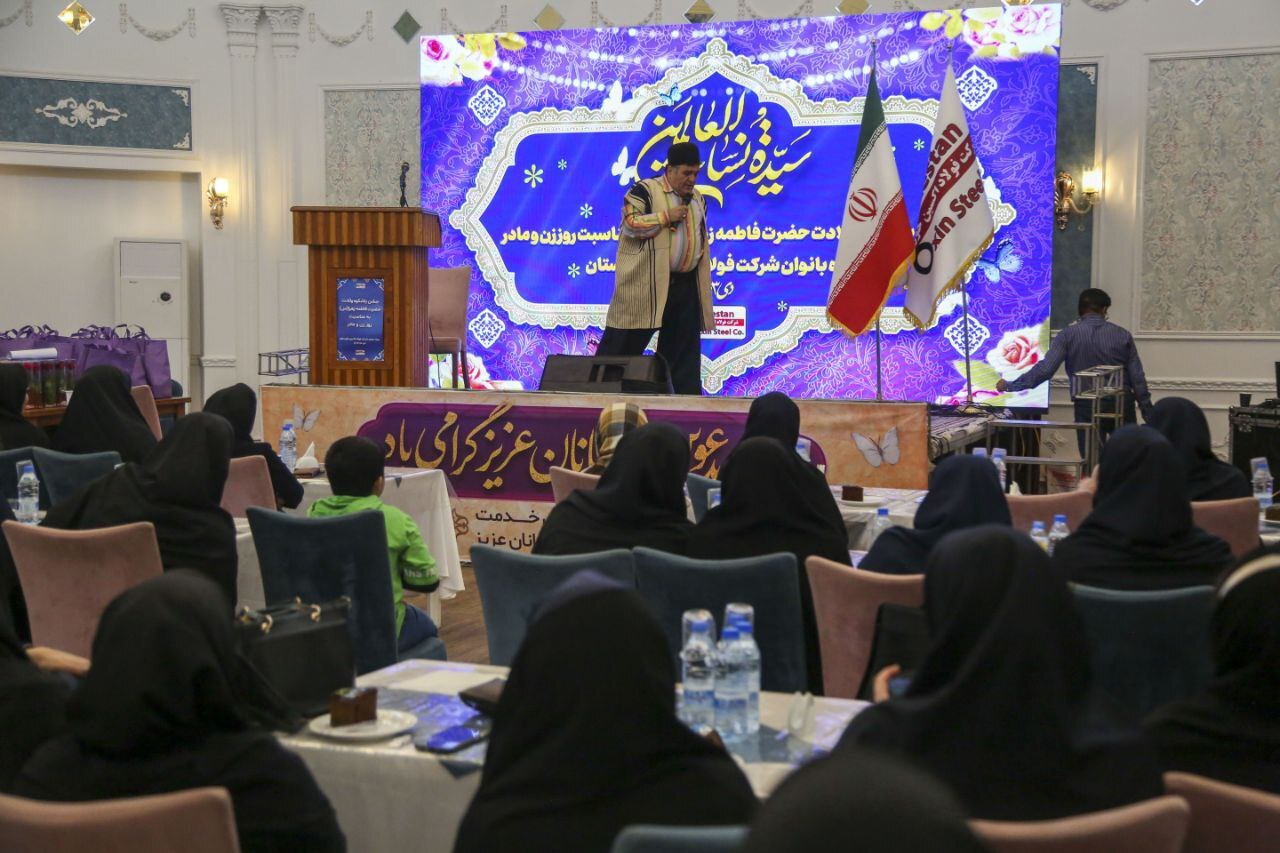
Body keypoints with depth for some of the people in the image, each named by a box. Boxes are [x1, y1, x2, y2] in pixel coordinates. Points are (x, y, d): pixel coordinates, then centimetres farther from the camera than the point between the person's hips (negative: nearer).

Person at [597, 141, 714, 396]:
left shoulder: (697, 198, 15)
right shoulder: (645, 190, -6)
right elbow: (630, 224, -17)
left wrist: (703, 283, 18)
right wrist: (666, 217, -16)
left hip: (686, 285, 6)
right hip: (646, 284, -6)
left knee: (684, 344, 8)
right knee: (623, 342, -3)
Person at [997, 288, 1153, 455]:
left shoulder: (1068, 335, -3)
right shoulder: (1123, 335, 3)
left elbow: (1044, 369, -12)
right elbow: (1138, 378, 2)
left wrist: (1010, 385, -3)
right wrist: (1149, 416, 8)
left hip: (1087, 406, -1)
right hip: (1122, 405, 1)